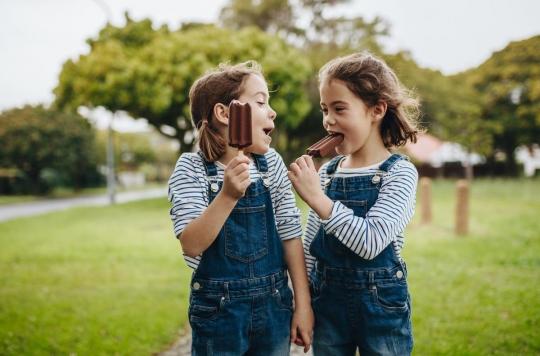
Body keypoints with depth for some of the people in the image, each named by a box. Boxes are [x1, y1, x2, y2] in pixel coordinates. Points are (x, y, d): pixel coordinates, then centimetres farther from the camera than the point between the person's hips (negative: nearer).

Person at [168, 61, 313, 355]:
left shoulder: (271, 163, -2)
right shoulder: (192, 168, -11)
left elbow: (290, 234, 2)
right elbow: (191, 245, -19)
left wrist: (303, 304, 2)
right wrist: (228, 195, -33)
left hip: (273, 305, 3)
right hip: (218, 309, -3)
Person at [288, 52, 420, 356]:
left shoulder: (399, 172, -11)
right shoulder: (325, 173, 2)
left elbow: (371, 242, -25)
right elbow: (310, 248, 8)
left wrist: (317, 198, -26)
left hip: (381, 304, -4)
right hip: (327, 302, 4)